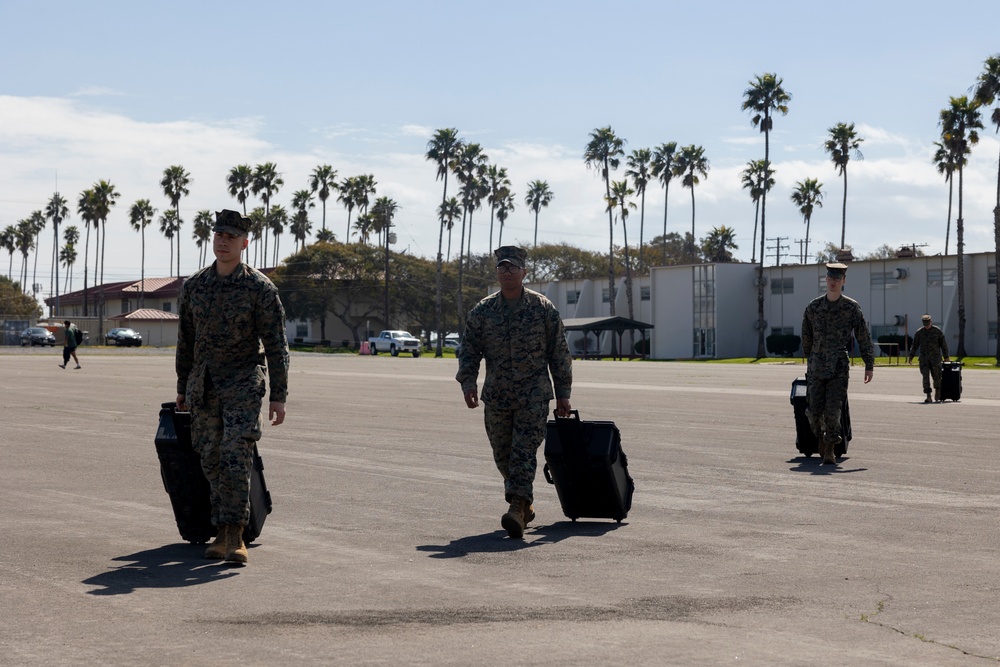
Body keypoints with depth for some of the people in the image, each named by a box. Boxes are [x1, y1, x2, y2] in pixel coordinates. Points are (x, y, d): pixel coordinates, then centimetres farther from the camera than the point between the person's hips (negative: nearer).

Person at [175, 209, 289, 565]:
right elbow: (185, 341, 16)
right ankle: (223, 533, 14)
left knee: (236, 458, -15)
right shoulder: (193, 287, 8)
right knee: (212, 462, 6)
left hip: (243, 384, -4)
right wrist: (182, 389, 17)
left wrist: (279, 396, -9)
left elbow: (276, 345, -5)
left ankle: (235, 535, -11)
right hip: (204, 387, 5)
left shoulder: (260, 288, -5)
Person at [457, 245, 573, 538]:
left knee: (524, 451, -14)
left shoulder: (542, 308, 0)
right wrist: (468, 383, -9)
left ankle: (517, 508, -20)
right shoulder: (483, 311, 5)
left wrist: (562, 393, 3)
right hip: (496, 397, 4)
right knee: (503, 455, 10)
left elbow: (559, 352, 4)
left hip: (534, 395, -3)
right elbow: (469, 350, 8)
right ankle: (524, 505, 28)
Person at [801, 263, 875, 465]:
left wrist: (869, 365, 2)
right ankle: (821, 436, 32)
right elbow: (806, 337, 19)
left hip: (839, 368, -2)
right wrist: (809, 359, 26)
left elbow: (864, 337, 3)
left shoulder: (852, 307, 0)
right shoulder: (813, 307, 5)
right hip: (816, 368, 2)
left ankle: (830, 450, -1)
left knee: (833, 410, -11)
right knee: (815, 412, 3)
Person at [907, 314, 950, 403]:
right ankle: (928, 396, -3)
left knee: (937, 376, -1)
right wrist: (911, 356, 5)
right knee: (925, 377, -5)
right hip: (924, 358, 1)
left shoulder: (938, 331, 1)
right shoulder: (919, 332, 5)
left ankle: (937, 396, 12)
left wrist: (946, 357, 3)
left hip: (935, 357, -1)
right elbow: (915, 345, 11)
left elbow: (943, 345, 5)